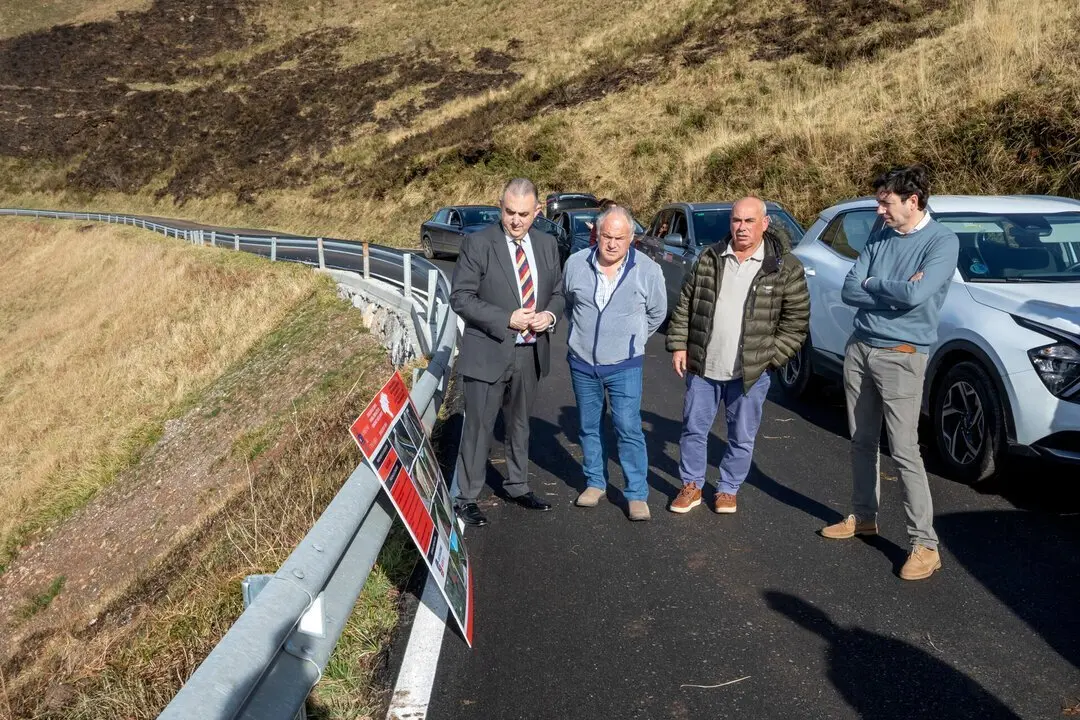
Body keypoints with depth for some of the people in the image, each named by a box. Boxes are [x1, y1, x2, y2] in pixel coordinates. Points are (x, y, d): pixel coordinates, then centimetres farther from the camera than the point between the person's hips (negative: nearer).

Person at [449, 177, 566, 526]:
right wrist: (507, 320, -21)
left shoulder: (547, 244, 5)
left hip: (531, 353, 5)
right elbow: (460, 297, -13)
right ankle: (466, 498, 15)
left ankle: (518, 486, 37)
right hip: (488, 353, -5)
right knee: (478, 428, 2)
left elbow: (558, 291, 14)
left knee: (519, 424, 20)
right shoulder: (477, 243, -10)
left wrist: (550, 315, -9)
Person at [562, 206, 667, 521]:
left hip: (624, 365, -3)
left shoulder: (648, 270, -9)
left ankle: (637, 495, 3)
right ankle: (595, 483, 28)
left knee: (629, 429, -6)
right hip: (582, 362, 3)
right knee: (589, 427, 13)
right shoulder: (575, 264, -4)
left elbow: (657, 313, 7)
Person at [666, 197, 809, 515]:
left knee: (742, 438, 10)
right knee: (693, 429, 11)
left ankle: (728, 489, 29)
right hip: (702, 366, 2)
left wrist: (771, 358, -9)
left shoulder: (785, 267, -5)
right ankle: (691, 486, 28)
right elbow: (685, 305, 9)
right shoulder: (709, 259, 3)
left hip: (750, 372, -2)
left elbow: (796, 320, -3)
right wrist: (678, 345, 3)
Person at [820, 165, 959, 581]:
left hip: (900, 356, -6)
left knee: (904, 451, -7)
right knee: (862, 441, 15)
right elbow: (849, 291, 0)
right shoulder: (879, 238, 7)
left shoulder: (942, 241, -11)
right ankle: (863, 517, 31)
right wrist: (895, 291, -13)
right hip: (859, 348, 6)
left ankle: (925, 544, 1)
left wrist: (871, 284, -8)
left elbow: (915, 295, -24)